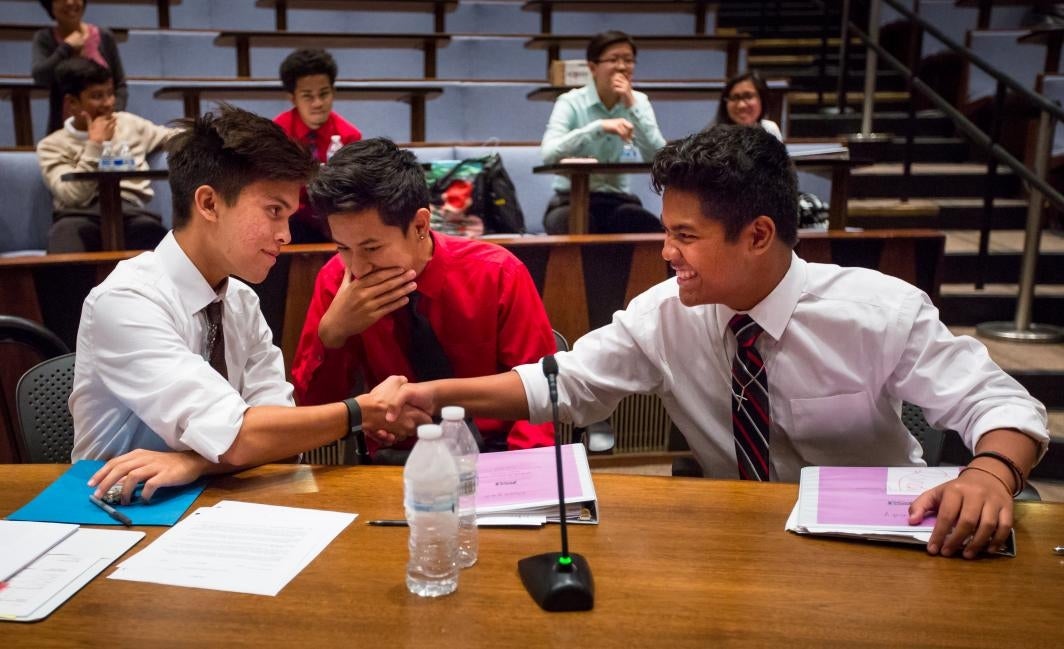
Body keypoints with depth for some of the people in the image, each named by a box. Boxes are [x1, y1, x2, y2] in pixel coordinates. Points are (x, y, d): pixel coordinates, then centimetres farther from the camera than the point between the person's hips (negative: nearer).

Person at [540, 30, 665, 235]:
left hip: (618, 200, 3)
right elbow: (548, 154, -24)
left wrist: (632, 106, -15)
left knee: (651, 227, -29)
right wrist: (600, 126, -34)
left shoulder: (639, 101, 5)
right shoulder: (571, 102, -6)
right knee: (569, 223, -36)